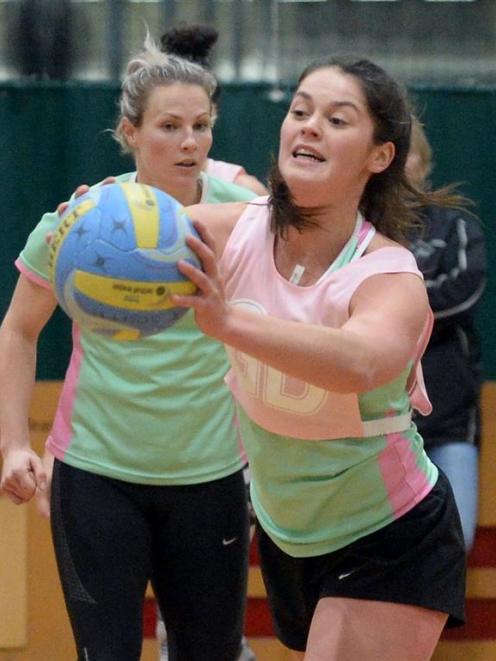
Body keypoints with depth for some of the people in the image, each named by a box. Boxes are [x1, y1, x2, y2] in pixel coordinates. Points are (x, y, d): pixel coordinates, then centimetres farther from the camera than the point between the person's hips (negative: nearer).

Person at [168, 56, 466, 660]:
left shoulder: (390, 275, -26)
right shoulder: (236, 229, -11)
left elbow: (359, 362, -47)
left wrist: (228, 322, -63)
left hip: (390, 543, -5)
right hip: (286, 535, 5)